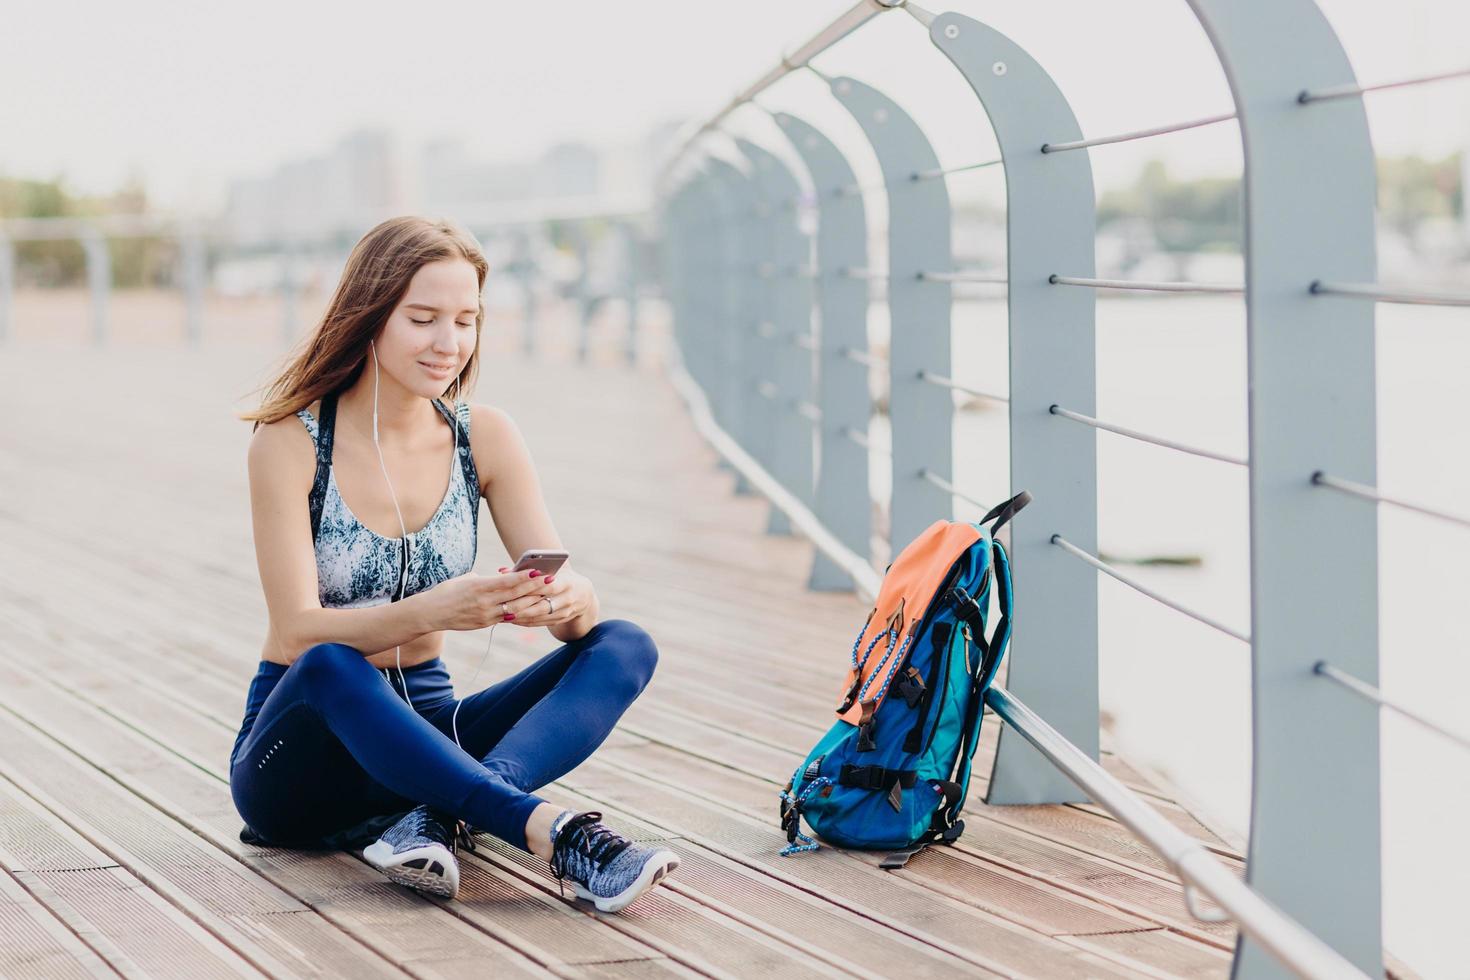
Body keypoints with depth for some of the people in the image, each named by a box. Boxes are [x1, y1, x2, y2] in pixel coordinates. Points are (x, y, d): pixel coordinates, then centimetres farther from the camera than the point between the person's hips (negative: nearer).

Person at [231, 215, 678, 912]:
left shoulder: (484, 438, 0)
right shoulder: (291, 442, -11)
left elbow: (578, 609, -6)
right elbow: (300, 631, -21)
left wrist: (568, 599, -32)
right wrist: (431, 611, -39)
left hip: (424, 729, 5)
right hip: (305, 743, -4)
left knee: (623, 648, -18)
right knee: (329, 668, -39)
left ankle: (437, 817, -40)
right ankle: (551, 832, -48)